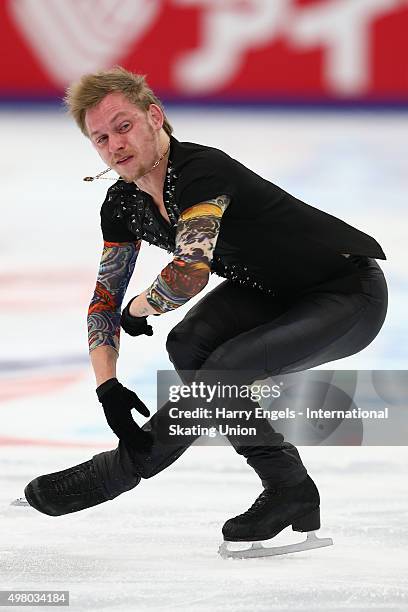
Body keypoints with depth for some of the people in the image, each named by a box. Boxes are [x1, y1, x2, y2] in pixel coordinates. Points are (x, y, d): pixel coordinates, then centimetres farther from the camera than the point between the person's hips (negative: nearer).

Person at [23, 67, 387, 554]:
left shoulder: (200, 171, -30)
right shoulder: (122, 203, -2)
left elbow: (191, 272, -42)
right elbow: (105, 297, 3)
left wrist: (138, 309, -21)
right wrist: (107, 385, -12)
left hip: (351, 294, -8)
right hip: (271, 294, 8)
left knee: (228, 367, -27)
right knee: (189, 344, -15)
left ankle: (121, 469, -7)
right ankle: (290, 490, -6)